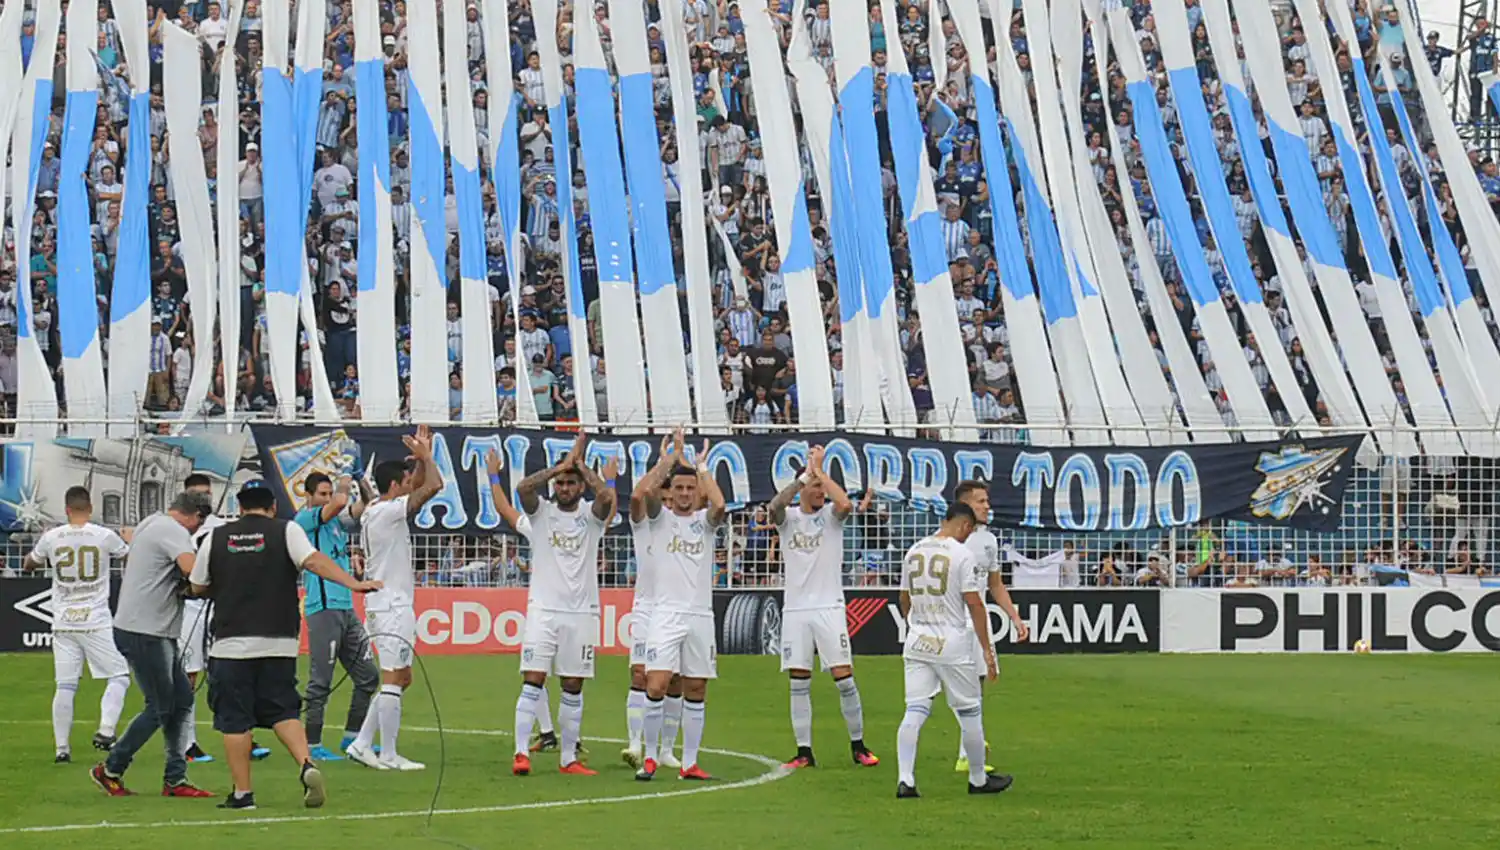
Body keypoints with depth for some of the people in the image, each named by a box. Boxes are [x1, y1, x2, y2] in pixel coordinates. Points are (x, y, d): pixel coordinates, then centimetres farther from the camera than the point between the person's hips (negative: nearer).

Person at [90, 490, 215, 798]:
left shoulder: (149, 524, 18)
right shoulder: (174, 531, -13)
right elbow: (194, 571, -29)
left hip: (158, 633, 10)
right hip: (145, 634, -10)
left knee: (181, 700, 11)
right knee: (160, 708, -2)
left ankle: (175, 780, 12)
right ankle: (110, 770, 8)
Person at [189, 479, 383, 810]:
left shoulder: (216, 538, 6)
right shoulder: (286, 531, 2)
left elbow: (198, 587, 14)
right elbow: (313, 561, -13)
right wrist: (353, 583, -17)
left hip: (231, 643, -1)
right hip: (279, 643, 1)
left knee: (234, 719, 5)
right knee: (283, 711, 11)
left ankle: (242, 793, 6)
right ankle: (307, 765, -12)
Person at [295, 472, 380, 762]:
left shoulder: (337, 521, 19)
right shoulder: (304, 519, -4)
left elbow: (362, 507, 9)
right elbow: (339, 503, -16)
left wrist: (362, 484, -4)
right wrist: (344, 485, 2)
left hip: (347, 609, 8)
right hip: (323, 608, -8)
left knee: (368, 676, 11)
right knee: (320, 682, -7)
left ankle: (352, 738, 20)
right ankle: (313, 745, -3)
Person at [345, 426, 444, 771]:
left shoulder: (374, 511, 14)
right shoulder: (389, 511, -14)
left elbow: (422, 486, 27)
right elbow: (434, 485, -20)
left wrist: (422, 457, 16)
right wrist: (425, 456, -5)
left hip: (385, 603, 10)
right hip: (392, 606, -10)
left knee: (401, 678, 14)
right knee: (393, 679, -7)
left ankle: (362, 744, 13)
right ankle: (388, 755, -5)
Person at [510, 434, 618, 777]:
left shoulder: (591, 515, 5)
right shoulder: (541, 511, 5)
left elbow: (606, 496, -17)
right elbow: (523, 488, -16)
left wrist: (580, 465, -7)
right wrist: (560, 466, -10)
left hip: (581, 612, 1)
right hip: (543, 609, -1)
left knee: (573, 688, 6)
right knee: (533, 682, -9)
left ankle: (568, 758, 12)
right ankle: (521, 753, -10)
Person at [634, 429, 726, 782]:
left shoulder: (705, 521, 9)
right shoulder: (661, 518, 6)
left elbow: (719, 504, -15)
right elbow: (642, 492, -15)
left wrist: (701, 466, -6)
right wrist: (672, 457, -9)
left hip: (701, 616, 2)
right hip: (667, 615, -2)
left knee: (696, 691, 5)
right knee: (656, 687, -13)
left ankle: (689, 763, 10)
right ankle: (649, 758, -3)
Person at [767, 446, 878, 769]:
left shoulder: (830, 515, 3)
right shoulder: (787, 517, 6)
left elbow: (846, 504, -21)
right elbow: (775, 505, -18)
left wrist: (820, 470, -14)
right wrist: (806, 473, -20)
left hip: (828, 607, -2)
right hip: (795, 609, 2)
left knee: (844, 678, -6)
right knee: (799, 684, 3)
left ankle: (858, 745, 6)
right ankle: (804, 752, 7)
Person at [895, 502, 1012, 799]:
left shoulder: (914, 551, 9)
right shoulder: (962, 554, -10)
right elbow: (974, 603, -12)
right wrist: (987, 649, -8)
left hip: (917, 640, 5)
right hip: (951, 642, -5)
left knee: (914, 711, 1)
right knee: (969, 711, 8)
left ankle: (905, 780, -10)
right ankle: (978, 779, 19)